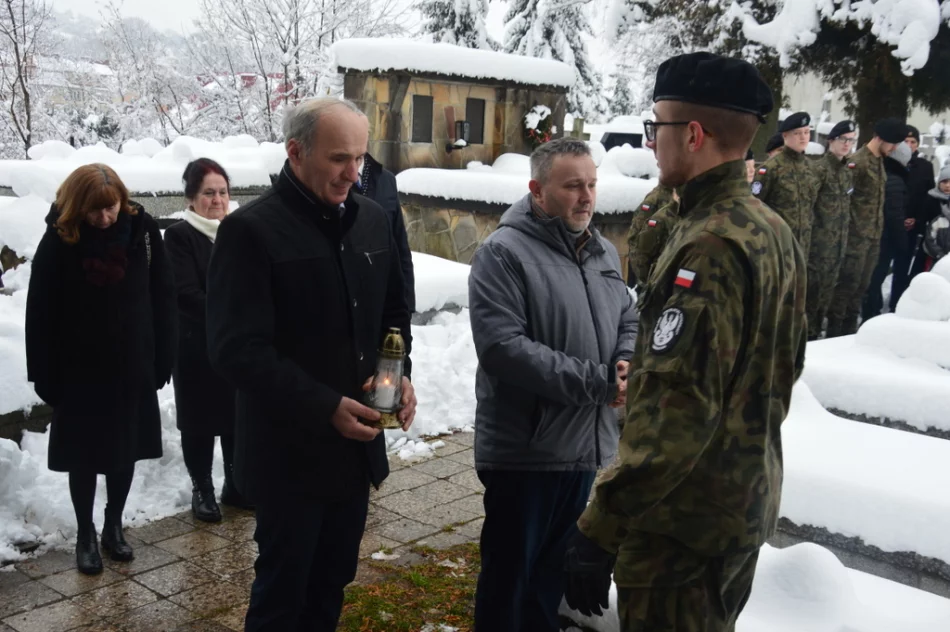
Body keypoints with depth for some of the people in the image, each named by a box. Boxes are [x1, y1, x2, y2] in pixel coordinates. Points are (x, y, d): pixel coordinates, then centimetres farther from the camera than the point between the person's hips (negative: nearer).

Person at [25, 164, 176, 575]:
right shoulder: (59, 240, -12)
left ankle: (114, 526, 31)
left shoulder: (142, 230, -9)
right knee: (84, 456, 10)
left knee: (126, 451, 14)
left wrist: (163, 360, -2)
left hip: (133, 368, 2)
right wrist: (44, 376, -7)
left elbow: (162, 300, -2)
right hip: (80, 371, -1)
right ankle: (85, 535, 25)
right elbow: (40, 314, -7)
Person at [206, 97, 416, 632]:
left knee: (332, 584, 20)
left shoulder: (373, 219, 5)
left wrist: (399, 372, -4)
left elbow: (395, 310, 15)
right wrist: (325, 407, -24)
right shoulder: (252, 229, -15)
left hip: (357, 443, 6)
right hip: (289, 453, -5)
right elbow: (236, 350, -19)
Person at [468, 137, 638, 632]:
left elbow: (628, 322, 17)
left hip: (585, 444, 7)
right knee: (510, 570, 9)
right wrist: (597, 383, -23)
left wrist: (628, 366, -8)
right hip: (522, 449, -7)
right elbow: (502, 348, -26)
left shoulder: (603, 252, 9)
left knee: (554, 565, 23)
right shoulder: (503, 253, -17)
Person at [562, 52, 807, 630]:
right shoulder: (774, 232, 6)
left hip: (684, 521, -9)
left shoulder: (709, 246, -25)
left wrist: (600, 530, -27)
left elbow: (676, 409, -31)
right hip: (747, 505, 9)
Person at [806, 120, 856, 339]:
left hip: (839, 240, 8)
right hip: (820, 238, -8)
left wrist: (844, 235, 17)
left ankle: (816, 330, 21)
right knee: (813, 287, -4)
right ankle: (806, 332, 6)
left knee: (827, 288, 11)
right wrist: (812, 232, -17)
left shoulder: (847, 170, 13)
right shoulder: (820, 168, -11)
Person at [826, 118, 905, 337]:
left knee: (862, 284, 11)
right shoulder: (857, 161, -14)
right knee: (848, 283, -5)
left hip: (874, 235, 8)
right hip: (857, 235, -8)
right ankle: (834, 330, 3)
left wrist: (878, 230, 17)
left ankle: (849, 328, 20)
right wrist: (847, 230, -17)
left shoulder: (879, 161, 14)